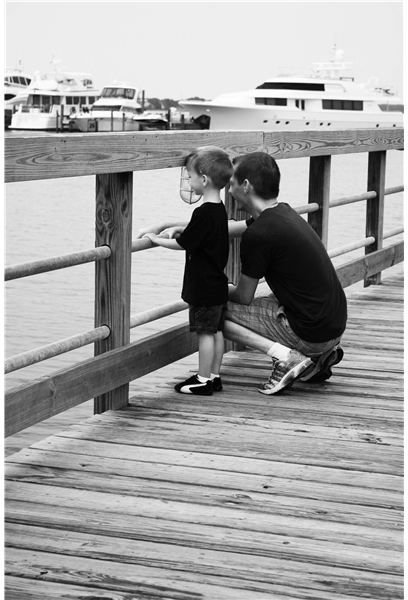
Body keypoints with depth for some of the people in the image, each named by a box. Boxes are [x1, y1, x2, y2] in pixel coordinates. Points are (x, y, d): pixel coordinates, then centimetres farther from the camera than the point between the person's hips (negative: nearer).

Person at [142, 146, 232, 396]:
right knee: (216, 330, 13)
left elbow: (182, 244, -15)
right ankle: (214, 377, 20)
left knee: (205, 332, -2)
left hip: (203, 287, -9)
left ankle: (203, 380, 4)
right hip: (218, 284, 9)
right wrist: (159, 230, 16)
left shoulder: (203, 213, -21)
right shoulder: (220, 209, 9)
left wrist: (156, 238, -2)